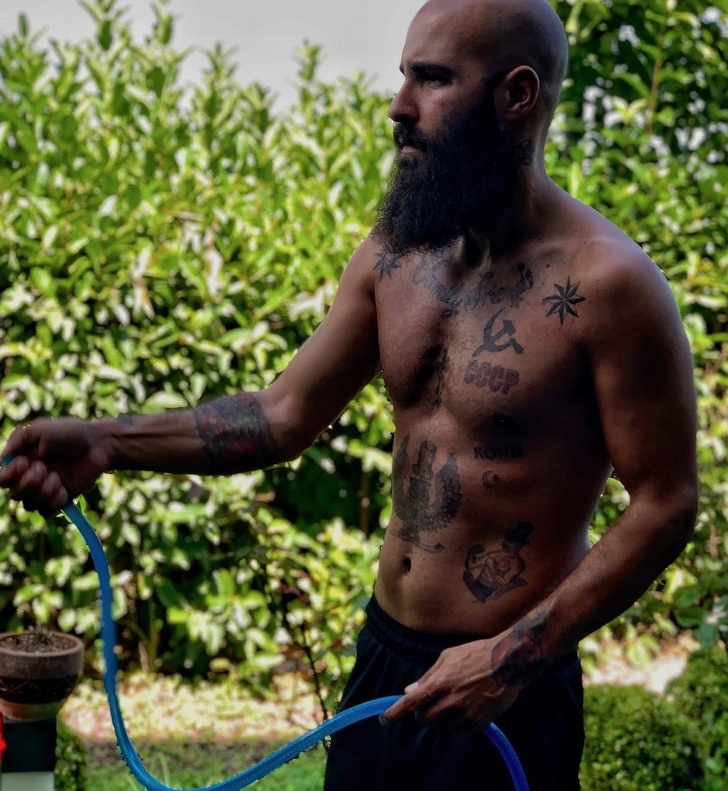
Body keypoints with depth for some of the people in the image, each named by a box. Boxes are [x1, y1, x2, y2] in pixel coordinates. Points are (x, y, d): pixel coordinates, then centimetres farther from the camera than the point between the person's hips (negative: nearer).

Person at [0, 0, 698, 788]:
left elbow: (664, 505, -15)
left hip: (505, 690, -6)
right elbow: (285, 414, 6)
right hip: (382, 662, 6)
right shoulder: (394, 251, 1)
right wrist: (106, 443, -6)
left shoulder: (606, 284, -18)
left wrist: (517, 655, -21)